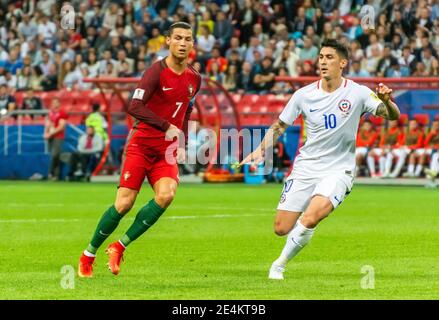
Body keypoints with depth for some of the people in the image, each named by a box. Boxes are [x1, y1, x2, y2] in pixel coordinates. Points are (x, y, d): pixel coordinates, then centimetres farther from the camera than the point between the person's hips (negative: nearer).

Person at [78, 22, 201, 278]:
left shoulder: (195, 78, 7)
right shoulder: (157, 72, -13)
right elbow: (135, 107, -22)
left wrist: (182, 144, 14)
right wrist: (167, 126, -27)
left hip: (167, 151, 5)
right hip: (141, 146, -5)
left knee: (166, 195, -21)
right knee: (124, 204, -9)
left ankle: (120, 247, -7)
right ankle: (89, 254, 12)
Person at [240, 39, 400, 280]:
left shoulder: (357, 93, -7)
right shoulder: (304, 95, -1)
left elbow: (393, 116, -12)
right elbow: (280, 125, 11)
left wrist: (387, 101, -35)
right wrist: (260, 150, -4)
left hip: (338, 171, -3)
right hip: (305, 169, 3)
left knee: (309, 219, -27)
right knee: (281, 229, -3)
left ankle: (280, 263, -4)